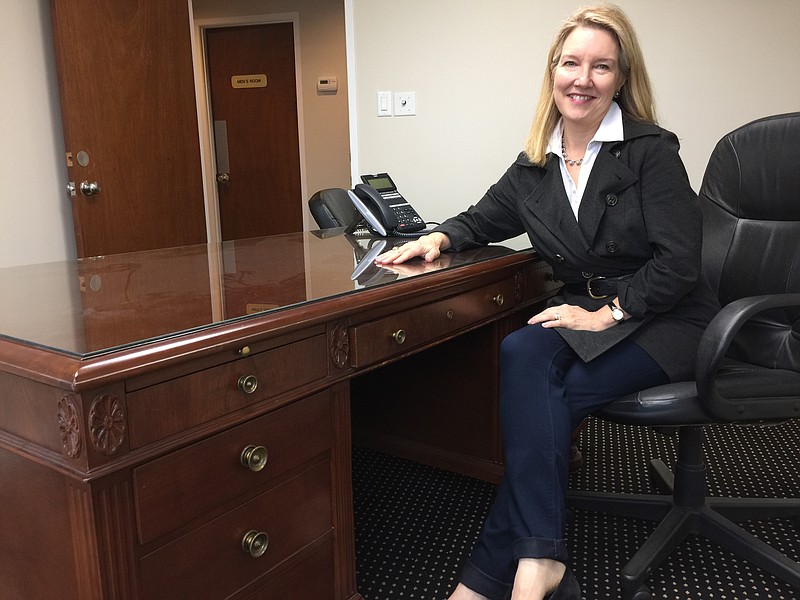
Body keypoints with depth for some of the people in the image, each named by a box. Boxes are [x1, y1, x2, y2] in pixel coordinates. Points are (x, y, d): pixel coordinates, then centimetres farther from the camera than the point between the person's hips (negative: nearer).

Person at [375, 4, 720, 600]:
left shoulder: (651, 150, -9)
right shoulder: (537, 162, 7)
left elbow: (678, 263, -14)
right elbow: (485, 218, 21)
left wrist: (607, 314, -20)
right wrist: (437, 238, 1)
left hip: (662, 320, -4)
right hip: (586, 313, 5)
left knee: (543, 394, -28)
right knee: (521, 356, -29)